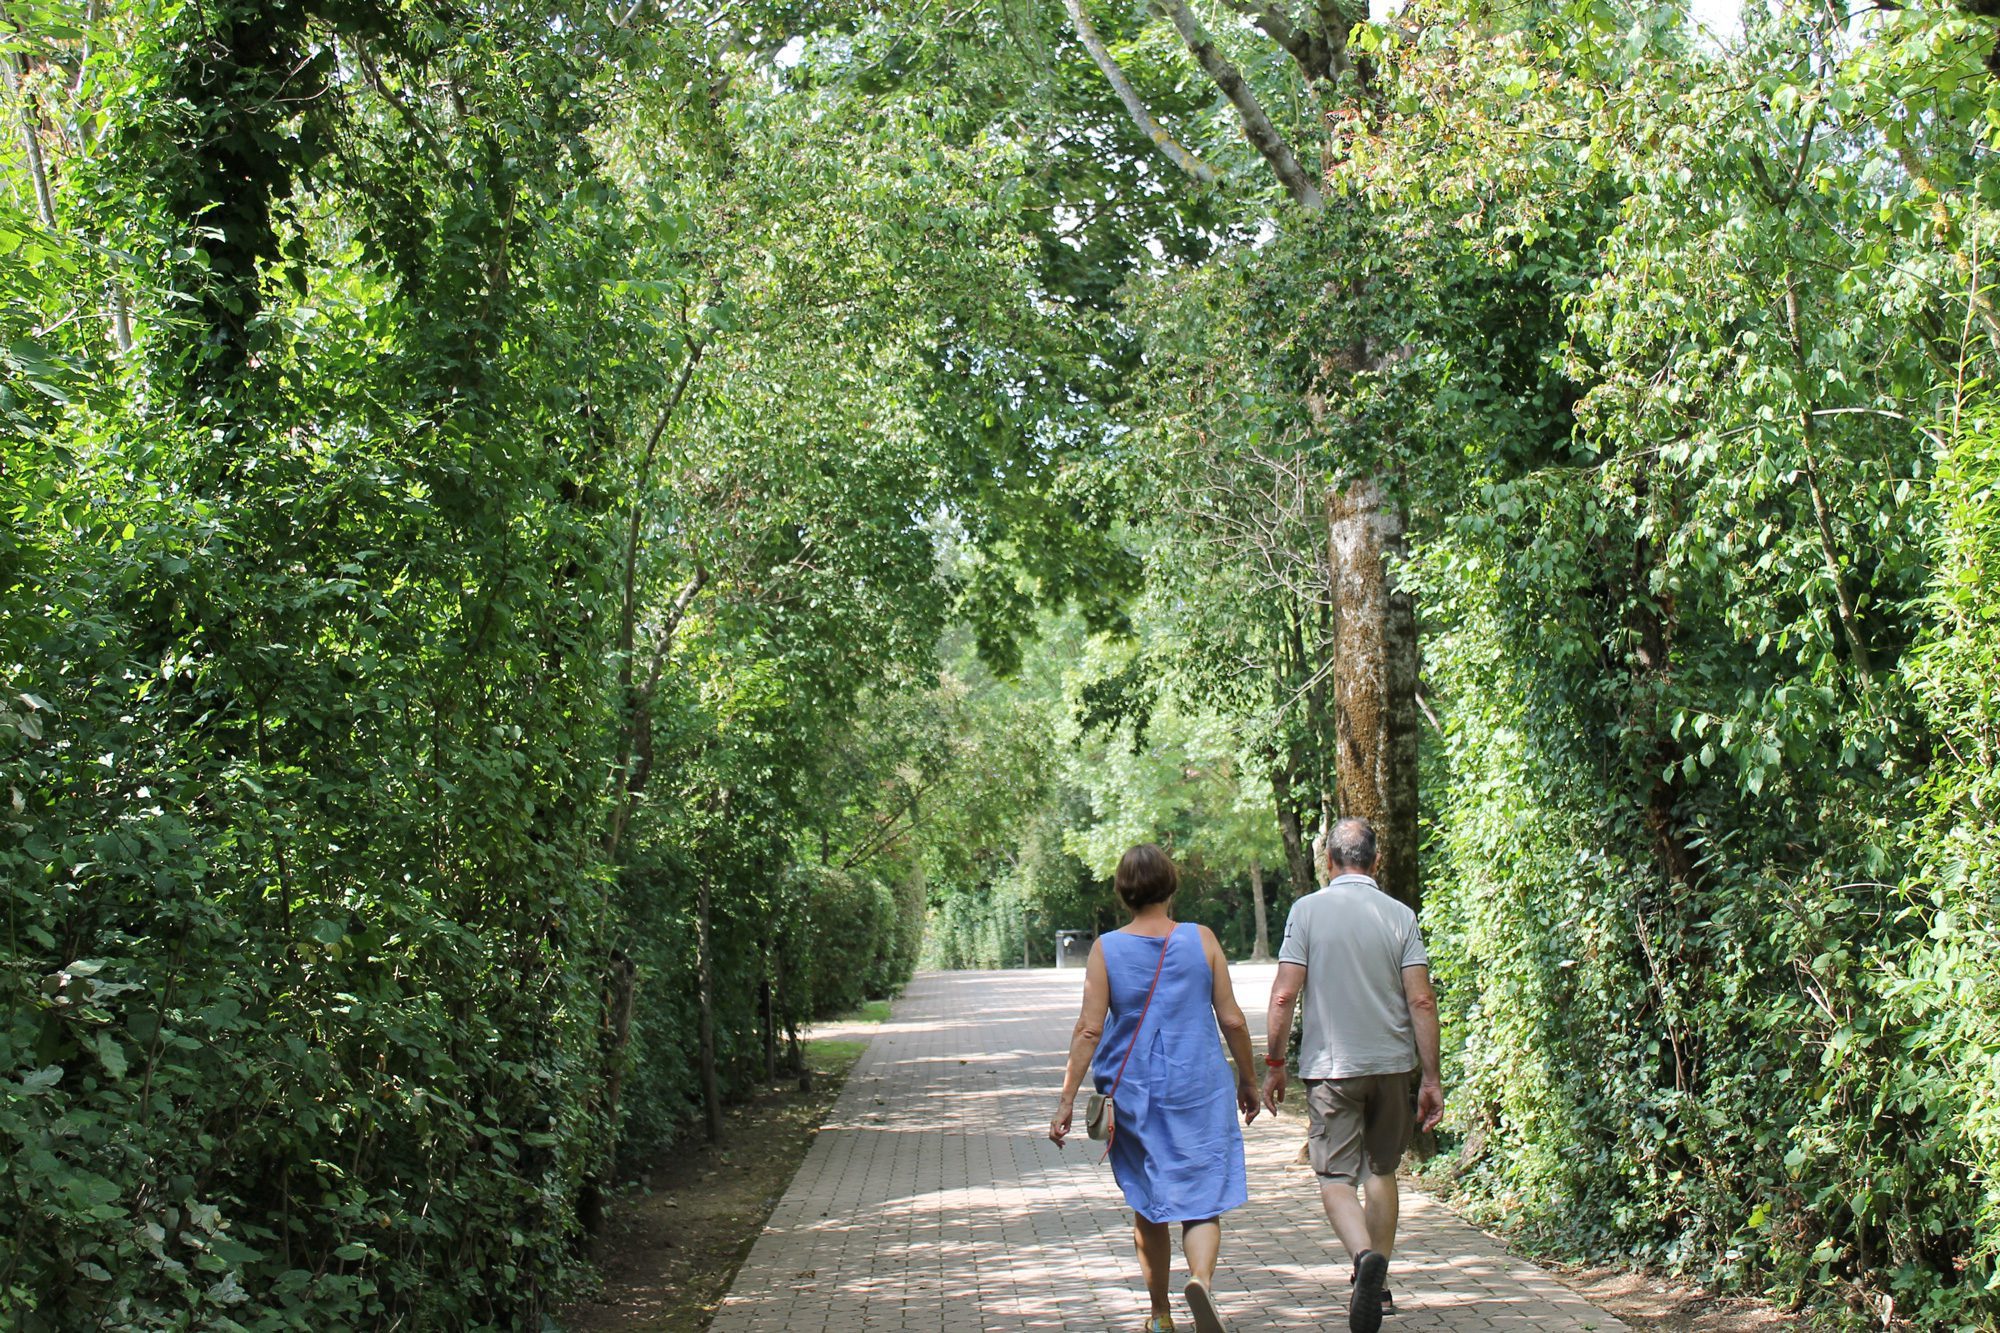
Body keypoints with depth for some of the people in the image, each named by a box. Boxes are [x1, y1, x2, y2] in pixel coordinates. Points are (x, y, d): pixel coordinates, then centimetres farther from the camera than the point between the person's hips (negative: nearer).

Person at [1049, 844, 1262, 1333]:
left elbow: (1089, 1029, -9)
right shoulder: (1201, 940, -3)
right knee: (1202, 1201, 3)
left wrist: (1067, 1100, -5)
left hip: (1134, 1095, 1)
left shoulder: (1106, 949, -5)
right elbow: (1232, 1020, 0)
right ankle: (1201, 1279, -25)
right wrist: (1248, 1080, 13)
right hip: (1200, 1091, -1)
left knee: (1147, 1208, 16)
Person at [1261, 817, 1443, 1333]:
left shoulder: (1308, 910, -6)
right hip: (1393, 1063, 3)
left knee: (1336, 1178, 0)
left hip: (1331, 1066, -3)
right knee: (1382, 1172, 18)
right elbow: (1422, 1003, -4)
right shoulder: (1400, 916, -1)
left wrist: (1274, 1064, 0)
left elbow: (1284, 995, -10)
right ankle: (1378, 1285, 26)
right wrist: (1431, 1079, 1)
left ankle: (1365, 1257, -26)